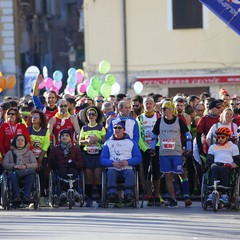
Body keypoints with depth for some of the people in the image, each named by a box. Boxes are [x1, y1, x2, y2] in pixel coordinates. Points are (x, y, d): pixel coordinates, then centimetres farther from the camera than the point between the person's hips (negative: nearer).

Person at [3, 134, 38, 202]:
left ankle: (26, 195, -36)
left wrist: (26, 166, -14)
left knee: (31, 174, -35)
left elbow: (35, 164, 6)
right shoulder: (10, 153, 20)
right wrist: (14, 166, -14)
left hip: (26, 172, 1)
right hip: (14, 171, -1)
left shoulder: (29, 152, 21)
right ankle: (16, 196, -35)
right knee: (13, 175, -38)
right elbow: (5, 164, 6)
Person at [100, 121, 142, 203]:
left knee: (130, 173, -34)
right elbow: (102, 159, 9)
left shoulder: (131, 142, 20)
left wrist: (128, 162, -10)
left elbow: (138, 158, 10)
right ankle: (112, 194, -47)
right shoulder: (108, 143, 21)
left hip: (127, 168, 0)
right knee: (110, 173, -34)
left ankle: (128, 194, -46)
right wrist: (113, 163, -11)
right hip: (113, 168, 0)